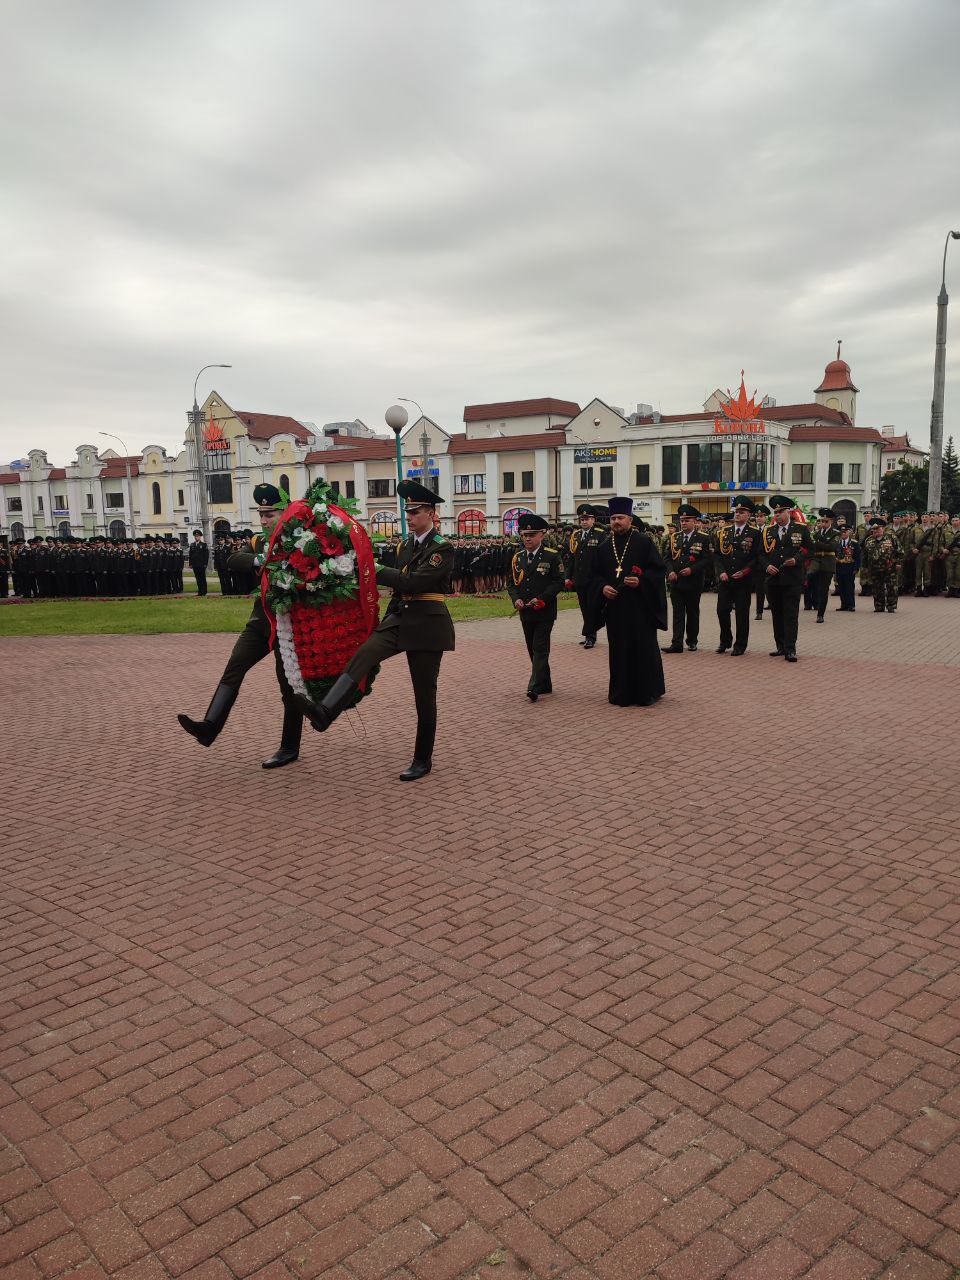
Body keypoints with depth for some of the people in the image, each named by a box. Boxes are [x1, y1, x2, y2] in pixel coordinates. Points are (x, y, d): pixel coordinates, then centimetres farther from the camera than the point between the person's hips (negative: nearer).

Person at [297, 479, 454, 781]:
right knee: (363, 655, -21)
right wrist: (388, 619, 20)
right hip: (400, 618, 6)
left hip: (427, 624, -6)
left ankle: (423, 759, 13)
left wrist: (377, 570, -17)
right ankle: (325, 713, -36)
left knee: (424, 695, 1)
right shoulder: (405, 545, 14)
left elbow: (415, 582, -20)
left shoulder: (442, 548, -9)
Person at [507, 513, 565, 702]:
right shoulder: (517, 558, 9)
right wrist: (516, 599, -8)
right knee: (533, 649, 12)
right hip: (526, 613, 6)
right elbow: (511, 583, 12)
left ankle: (534, 687, -12)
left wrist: (541, 599, -18)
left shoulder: (552, 556, -5)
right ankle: (545, 685, 23)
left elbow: (559, 582, -8)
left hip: (545, 612, -5)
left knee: (540, 649, -8)